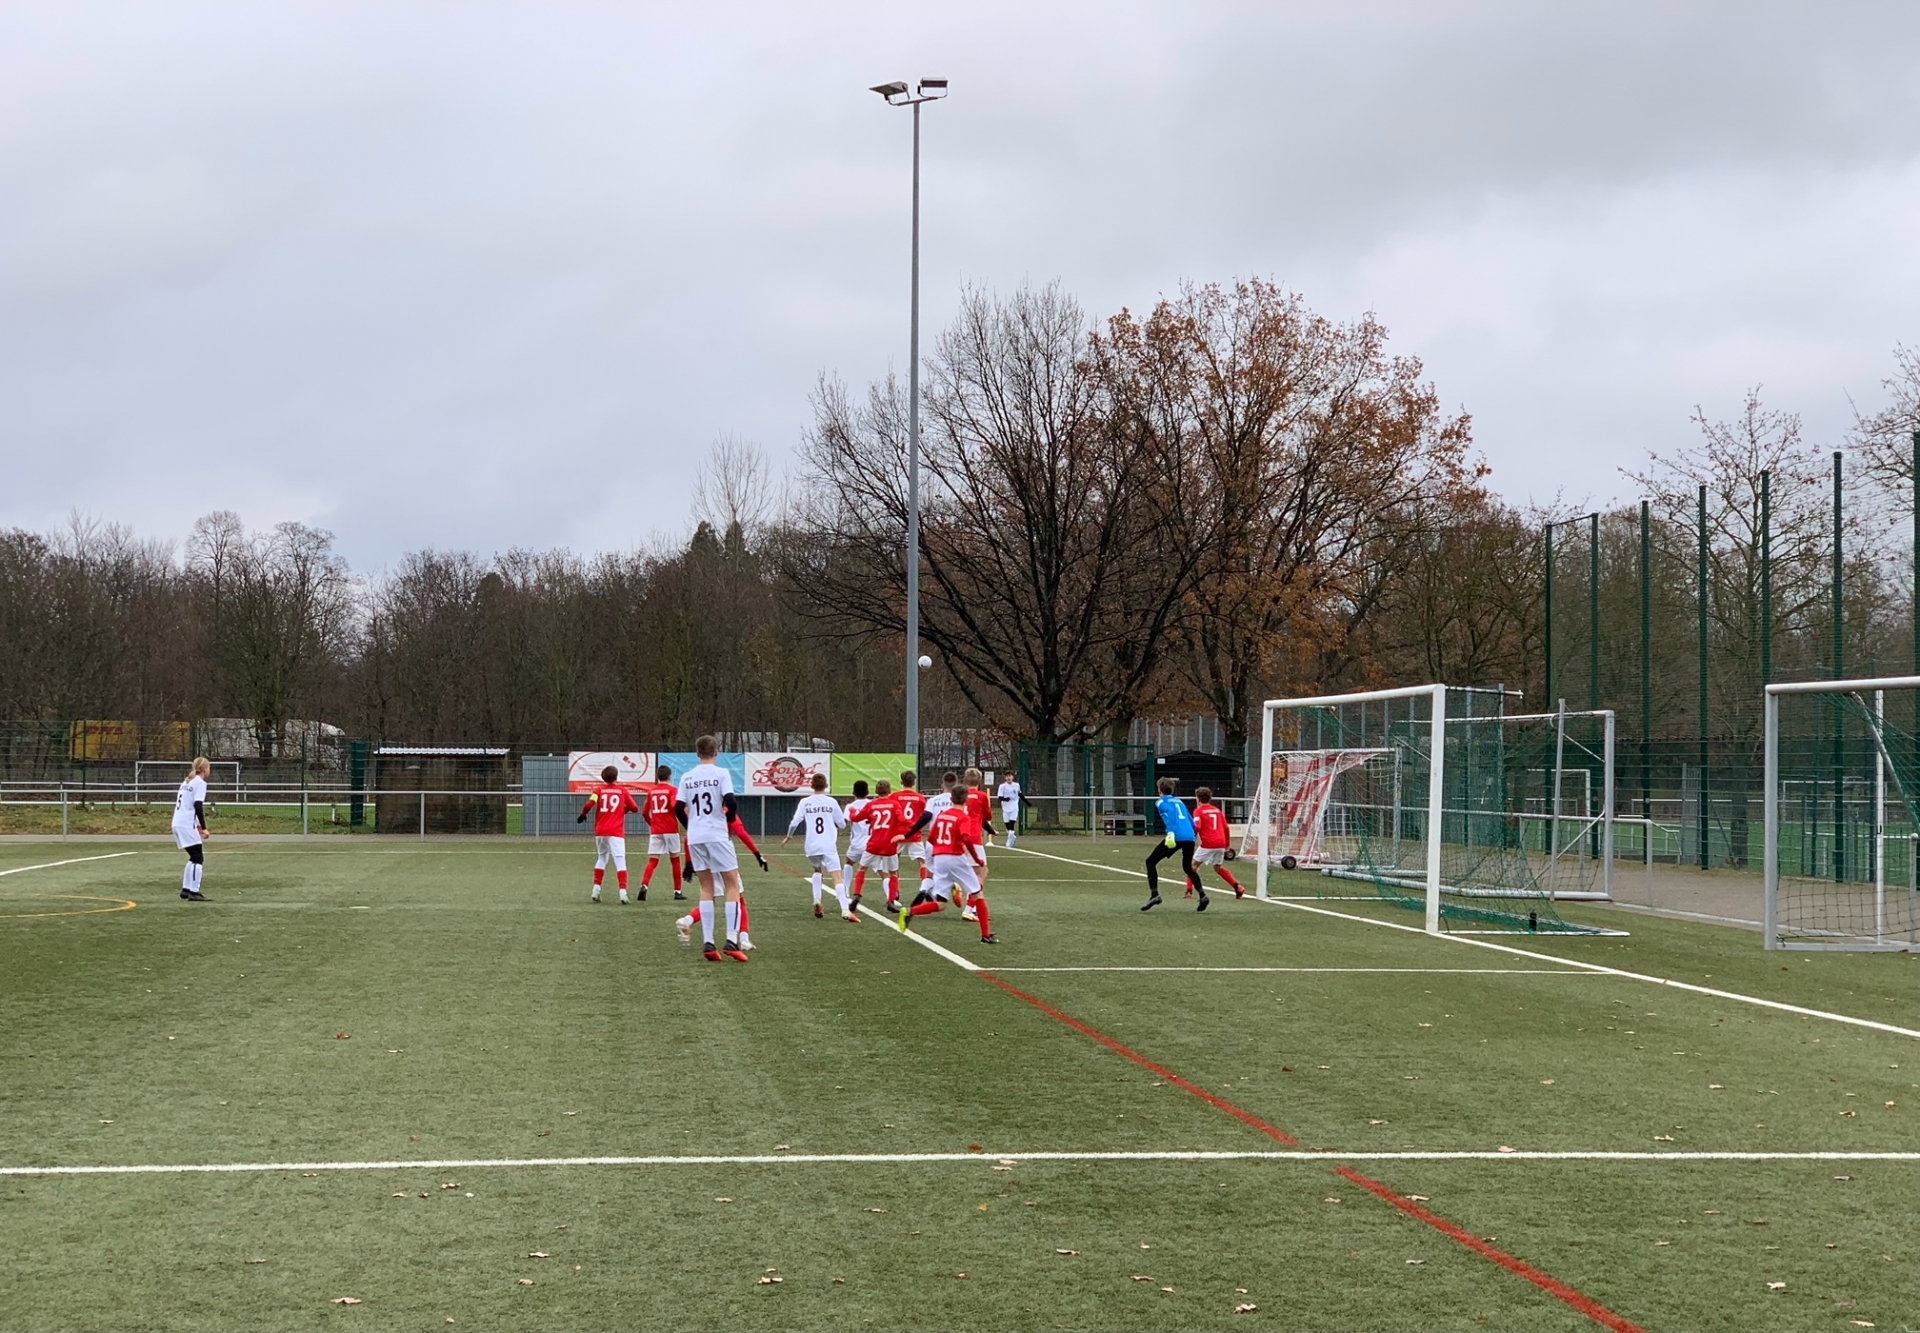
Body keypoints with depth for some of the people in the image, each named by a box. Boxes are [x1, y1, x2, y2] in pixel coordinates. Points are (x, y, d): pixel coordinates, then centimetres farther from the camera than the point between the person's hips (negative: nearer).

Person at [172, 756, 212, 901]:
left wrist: (197, 825, 21)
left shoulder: (187, 782, 20)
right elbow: (198, 806, -17)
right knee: (198, 858, -6)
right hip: (187, 825, -9)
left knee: (194, 857, 19)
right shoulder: (200, 783, -7)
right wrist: (204, 828, -15)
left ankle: (186, 889, 20)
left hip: (178, 823, 9)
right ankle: (194, 892, -11)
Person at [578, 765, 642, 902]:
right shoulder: (623, 791, 4)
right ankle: (623, 893, -20)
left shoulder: (599, 790, 4)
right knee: (620, 861, -7)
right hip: (616, 832, -2)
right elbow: (635, 808, 5)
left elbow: (589, 805, -10)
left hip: (600, 832, 2)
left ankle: (596, 890, 18)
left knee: (602, 858, 22)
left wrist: (583, 815, 8)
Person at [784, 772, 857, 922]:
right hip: (829, 846, -2)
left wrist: (788, 837, 16)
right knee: (838, 877, -10)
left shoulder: (804, 802, 3)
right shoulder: (831, 802, 1)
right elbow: (842, 824, 7)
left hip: (812, 846, 2)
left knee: (817, 870, 31)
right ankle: (845, 910, -26)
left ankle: (817, 901, 17)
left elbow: (794, 822, -2)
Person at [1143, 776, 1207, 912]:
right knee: (1188, 867, 26)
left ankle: (1154, 895, -6)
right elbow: (1191, 821, 26)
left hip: (1176, 837, -6)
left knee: (1151, 861, 7)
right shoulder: (1179, 801, 28)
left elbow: (1170, 811, -13)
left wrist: (1171, 832, -23)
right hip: (1189, 837, 6)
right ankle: (1202, 895, 9)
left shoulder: (1161, 802, 9)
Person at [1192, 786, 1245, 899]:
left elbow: (1196, 827, -13)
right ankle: (1237, 887, 14)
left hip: (1208, 843, -5)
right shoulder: (1217, 810, 16)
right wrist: (1226, 845, 23)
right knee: (1218, 868, 23)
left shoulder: (1198, 811, 1)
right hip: (1221, 843, 5)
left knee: (1193, 865, 9)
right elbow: (1226, 828, 15)